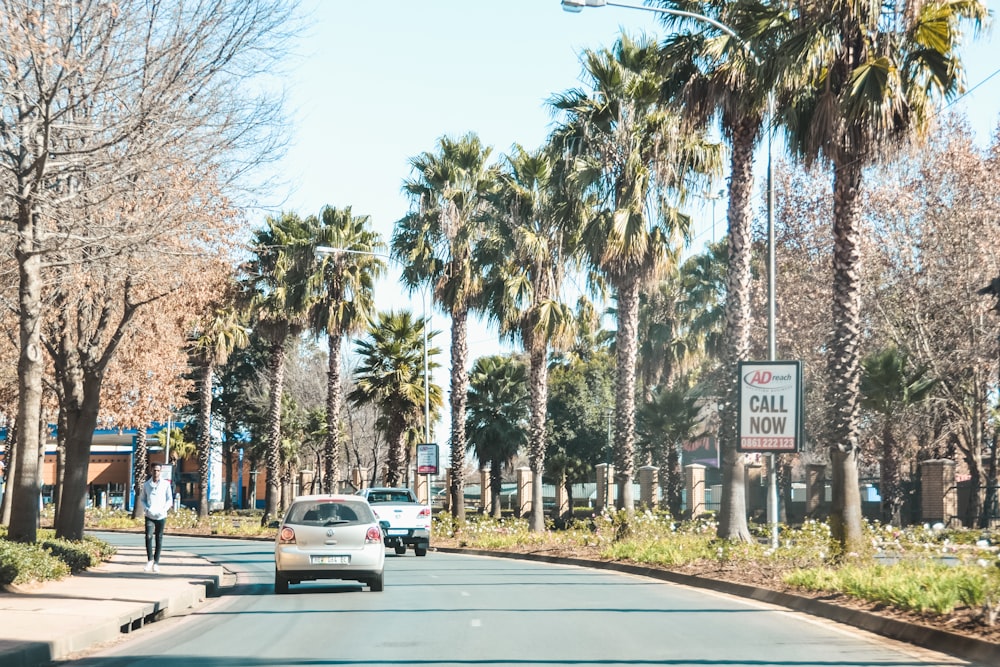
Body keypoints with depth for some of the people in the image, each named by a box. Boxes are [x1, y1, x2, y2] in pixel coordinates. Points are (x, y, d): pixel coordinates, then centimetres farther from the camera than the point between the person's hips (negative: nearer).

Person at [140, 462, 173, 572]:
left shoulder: (166, 484, 0)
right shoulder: (146, 485, 6)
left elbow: (170, 500, 2)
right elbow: (142, 499, 13)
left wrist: (163, 510, -14)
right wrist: (147, 509, -6)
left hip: (161, 516, 0)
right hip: (149, 516, 0)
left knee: (159, 539, 3)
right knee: (148, 536, -15)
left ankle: (156, 563, 11)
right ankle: (150, 560, -3)